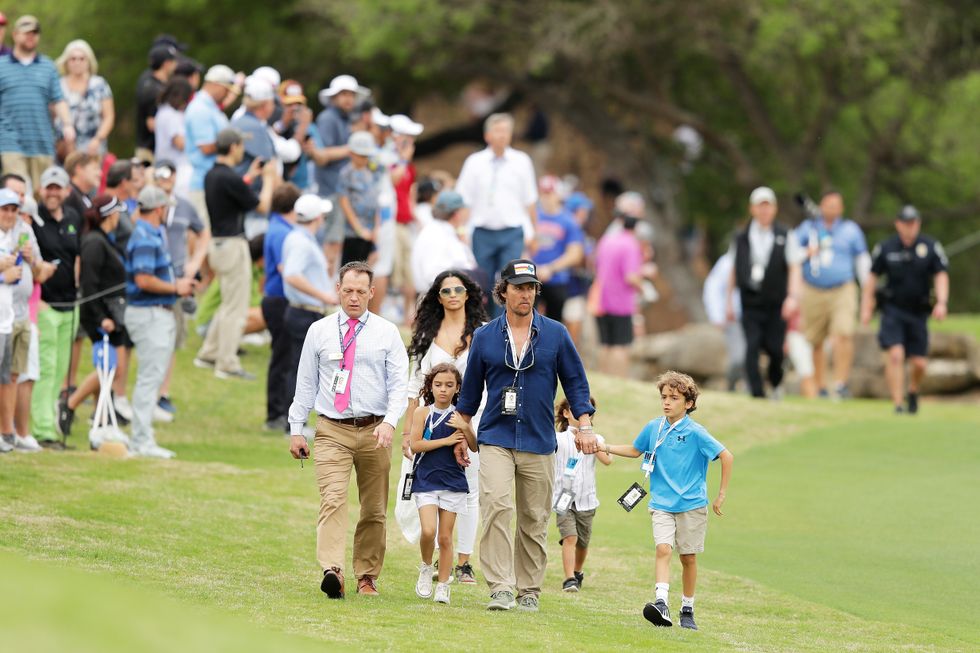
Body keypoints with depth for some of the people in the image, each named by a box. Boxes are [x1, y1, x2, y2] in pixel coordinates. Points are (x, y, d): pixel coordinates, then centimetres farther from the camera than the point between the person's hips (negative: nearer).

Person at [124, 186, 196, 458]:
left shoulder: (153, 235, 15)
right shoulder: (145, 239, -17)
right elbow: (143, 280, -24)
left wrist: (177, 285, 12)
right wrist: (176, 288, -14)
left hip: (160, 314, 11)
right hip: (149, 313, -11)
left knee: (151, 379, 14)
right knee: (150, 378, -8)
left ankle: (141, 440, 18)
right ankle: (142, 441, -7)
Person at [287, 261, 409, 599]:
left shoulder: (387, 333, 5)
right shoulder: (319, 331, 7)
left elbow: (399, 384, -1)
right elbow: (306, 382, 11)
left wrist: (390, 422, -18)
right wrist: (296, 429, 6)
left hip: (375, 432, 1)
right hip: (332, 432, -1)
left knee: (374, 510, 6)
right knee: (333, 499, -18)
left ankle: (367, 577, 18)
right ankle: (332, 571, -31)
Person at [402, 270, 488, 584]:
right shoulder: (427, 334, 7)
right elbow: (415, 384, 9)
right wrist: (407, 429, 5)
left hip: (472, 419, -1)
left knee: (469, 491, 1)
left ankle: (464, 562, 8)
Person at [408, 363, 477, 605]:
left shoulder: (459, 416, 4)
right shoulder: (423, 413, 0)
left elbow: (474, 447, -1)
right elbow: (416, 445, -9)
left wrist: (465, 428, -18)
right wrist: (446, 441, -13)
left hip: (453, 482, 1)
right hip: (426, 481, -1)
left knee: (445, 537, 2)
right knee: (428, 530, -17)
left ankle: (443, 586, 9)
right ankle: (426, 568, 11)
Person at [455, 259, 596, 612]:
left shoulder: (555, 334, 5)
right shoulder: (485, 337, 7)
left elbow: (575, 382, 9)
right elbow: (471, 388, 16)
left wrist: (584, 426, 1)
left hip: (539, 442, 1)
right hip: (496, 440, -1)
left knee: (534, 520, 2)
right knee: (496, 508, -17)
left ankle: (529, 591, 11)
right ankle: (501, 589, -20)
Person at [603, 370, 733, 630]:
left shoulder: (696, 433, -10)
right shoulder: (653, 428, 3)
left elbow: (726, 457, -7)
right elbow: (635, 450, 23)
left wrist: (721, 495, -5)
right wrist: (603, 448, 13)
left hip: (691, 504, -2)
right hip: (661, 504, 2)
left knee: (688, 557, 6)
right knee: (663, 549, -16)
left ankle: (687, 610, 18)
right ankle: (662, 604, -28)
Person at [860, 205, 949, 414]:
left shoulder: (931, 247, -1)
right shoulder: (885, 248, 0)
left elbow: (941, 276, -2)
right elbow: (872, 277, 8)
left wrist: (941, 302, -17)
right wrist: (866, 307, 4)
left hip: (919, 312, 1)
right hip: (893, 310, -1)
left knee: (919, 363, 2)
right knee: (895, 354, -18)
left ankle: (913, 391, 34)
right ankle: (898, 403, -16)